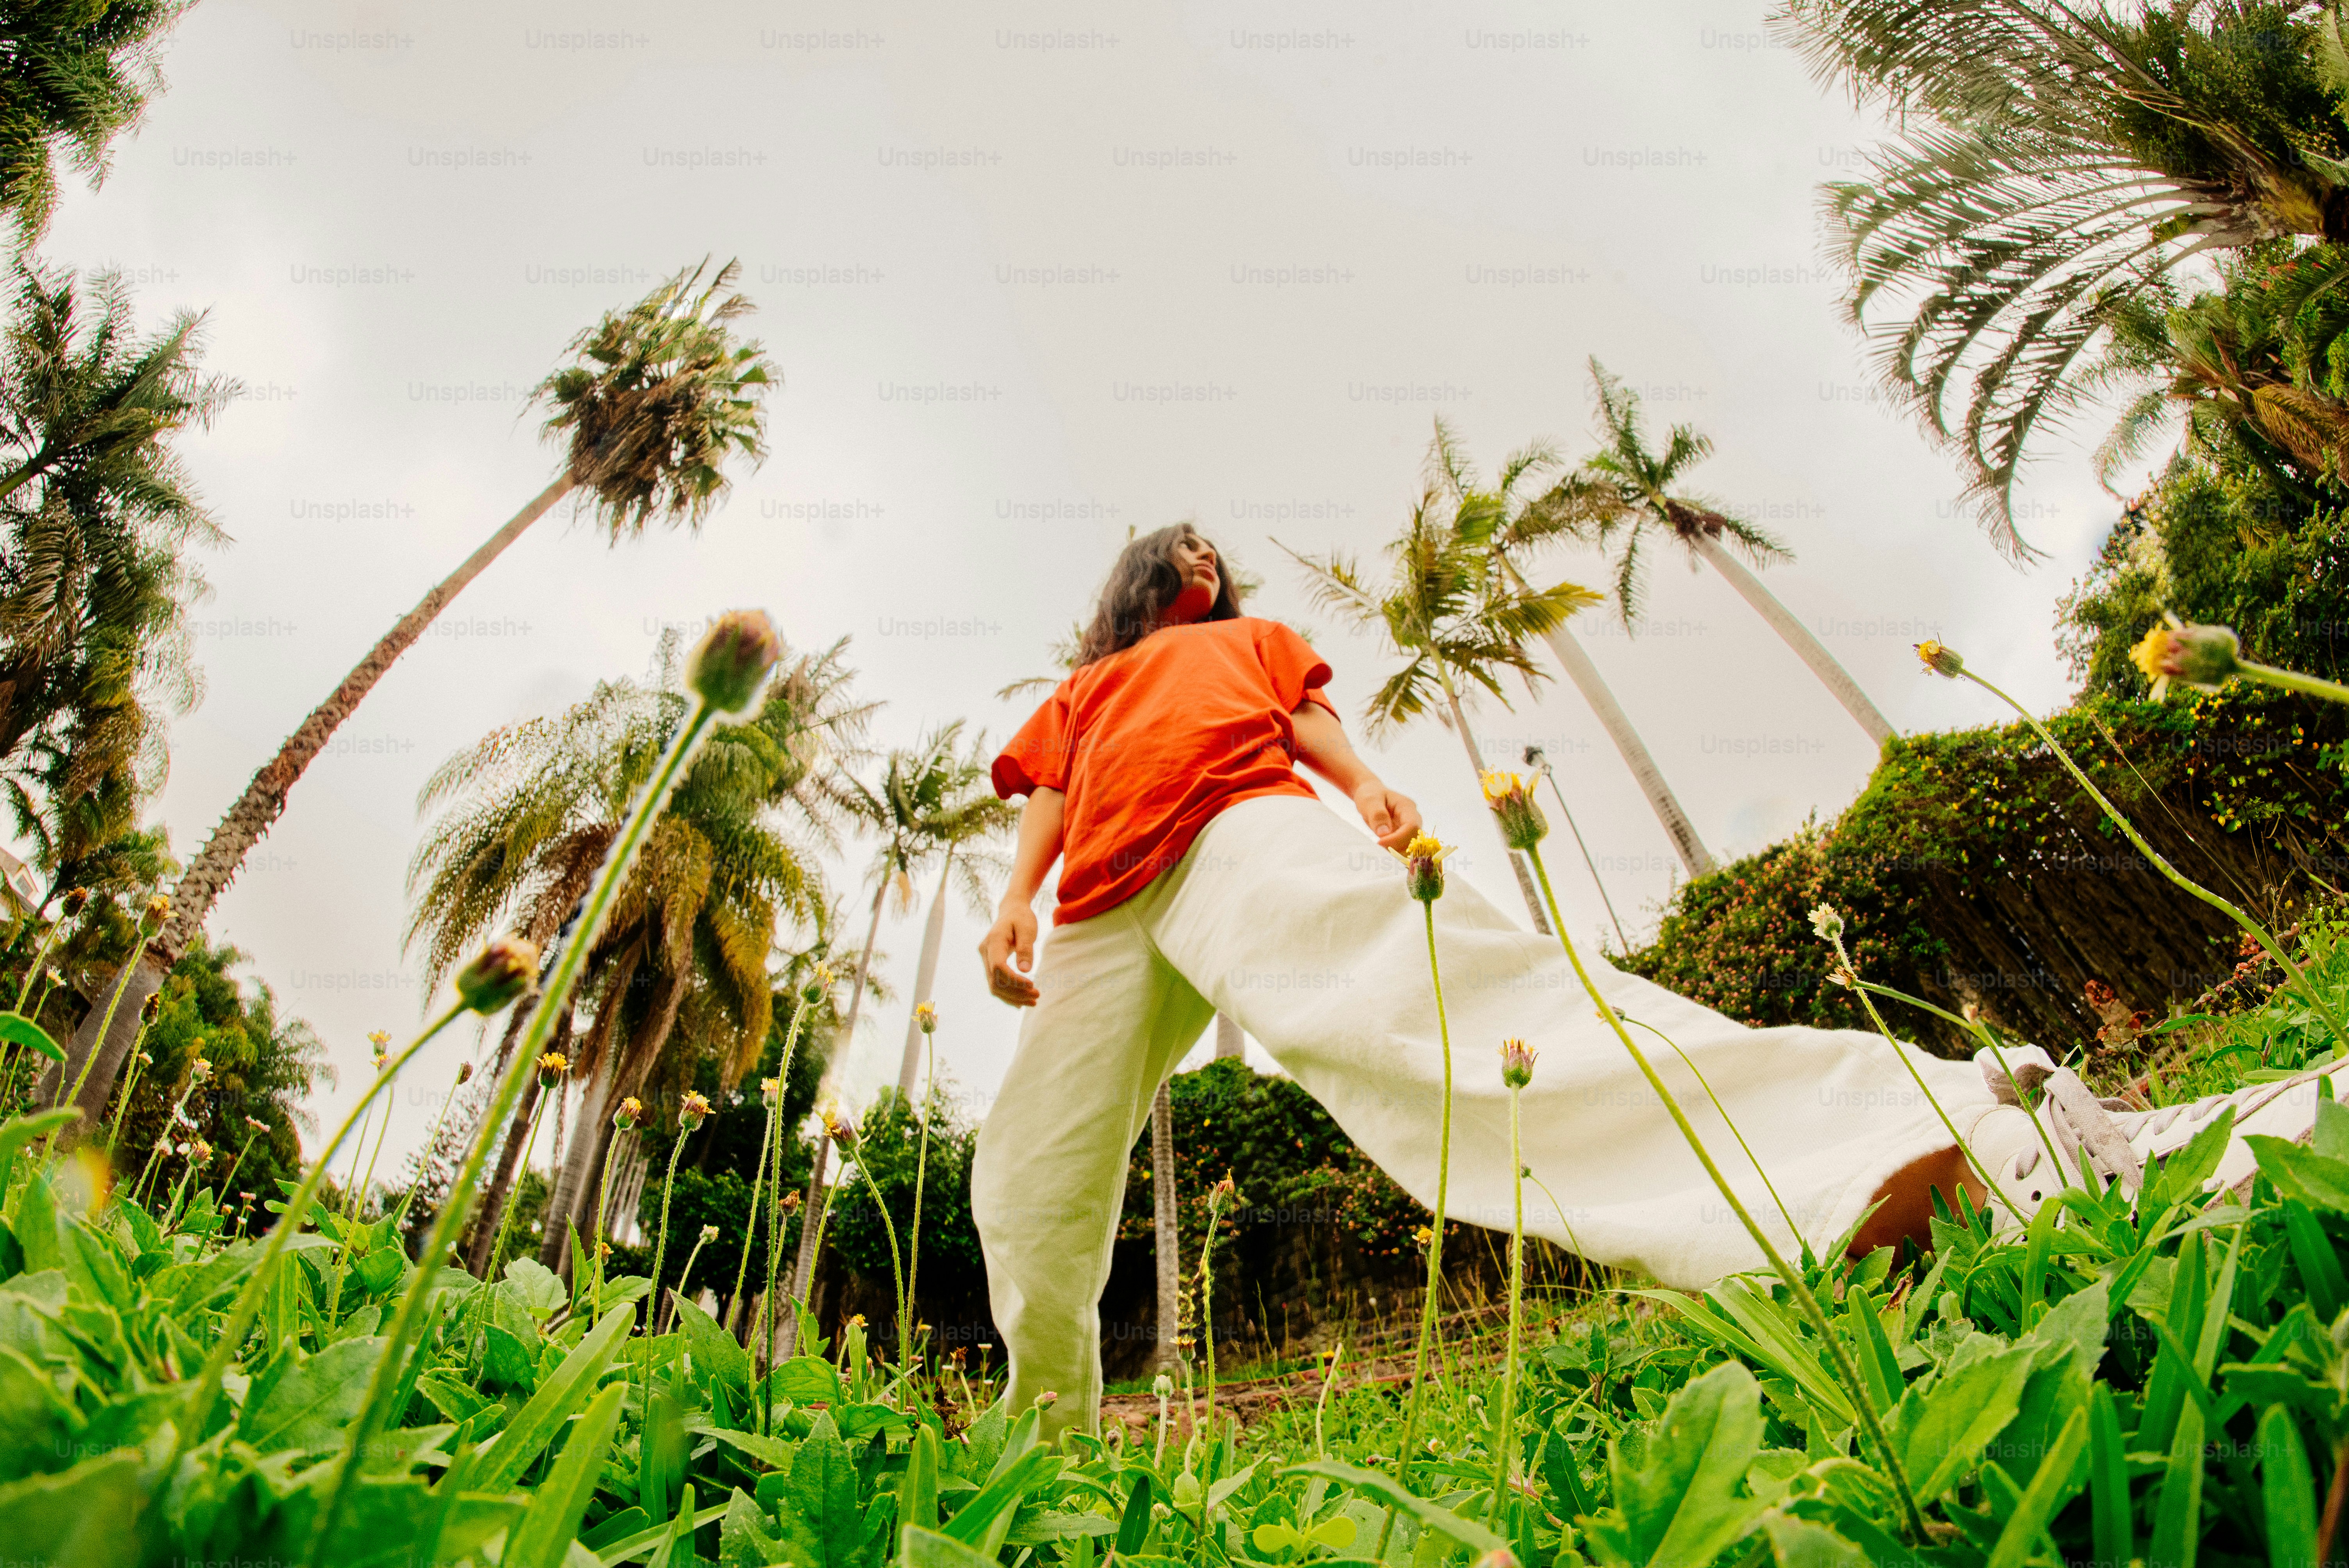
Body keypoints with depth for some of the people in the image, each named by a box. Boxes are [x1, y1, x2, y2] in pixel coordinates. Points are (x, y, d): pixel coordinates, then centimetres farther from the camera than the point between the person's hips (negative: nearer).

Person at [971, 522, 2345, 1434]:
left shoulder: (1252, 641, 31)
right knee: (1030, 1181, 5)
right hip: (1105, 917, 5)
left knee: (1458, 986, -29)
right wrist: (1017, 906, 2)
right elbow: (1045, 810, 23)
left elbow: (1312, 719, 13)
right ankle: (1050, 1439, 27)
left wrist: (1369, 788, -10)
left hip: (1251, 833, -5)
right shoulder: (1073, 698, 36)